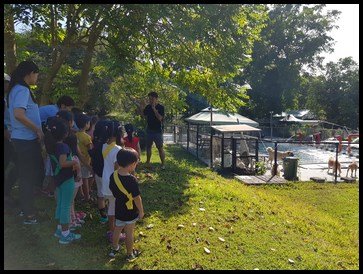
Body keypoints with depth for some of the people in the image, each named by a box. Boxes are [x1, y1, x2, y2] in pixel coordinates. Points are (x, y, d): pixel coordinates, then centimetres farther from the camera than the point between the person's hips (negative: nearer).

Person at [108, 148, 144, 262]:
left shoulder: (113, 176, -11)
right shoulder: (131, 180, -30)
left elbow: (112, 190, 5)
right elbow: (137, 198, -23)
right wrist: (141, 211, -9)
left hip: (118, 209, 6)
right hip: (130, 212, -6)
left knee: (117, 229, 25)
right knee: (129, 233, 12)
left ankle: (114, 249, 43)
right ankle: (130, 254, 30)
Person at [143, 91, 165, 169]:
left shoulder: (160, 107, -8)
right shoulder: (148, 107, 6)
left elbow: (160, 118, -21)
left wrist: (154, 108, -22)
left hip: (157, 131, -5)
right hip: (149, 130, 5)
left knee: (160, 148, -3)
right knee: (148, 147, 13)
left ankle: (163, 164, 5)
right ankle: (147, 162, 27)